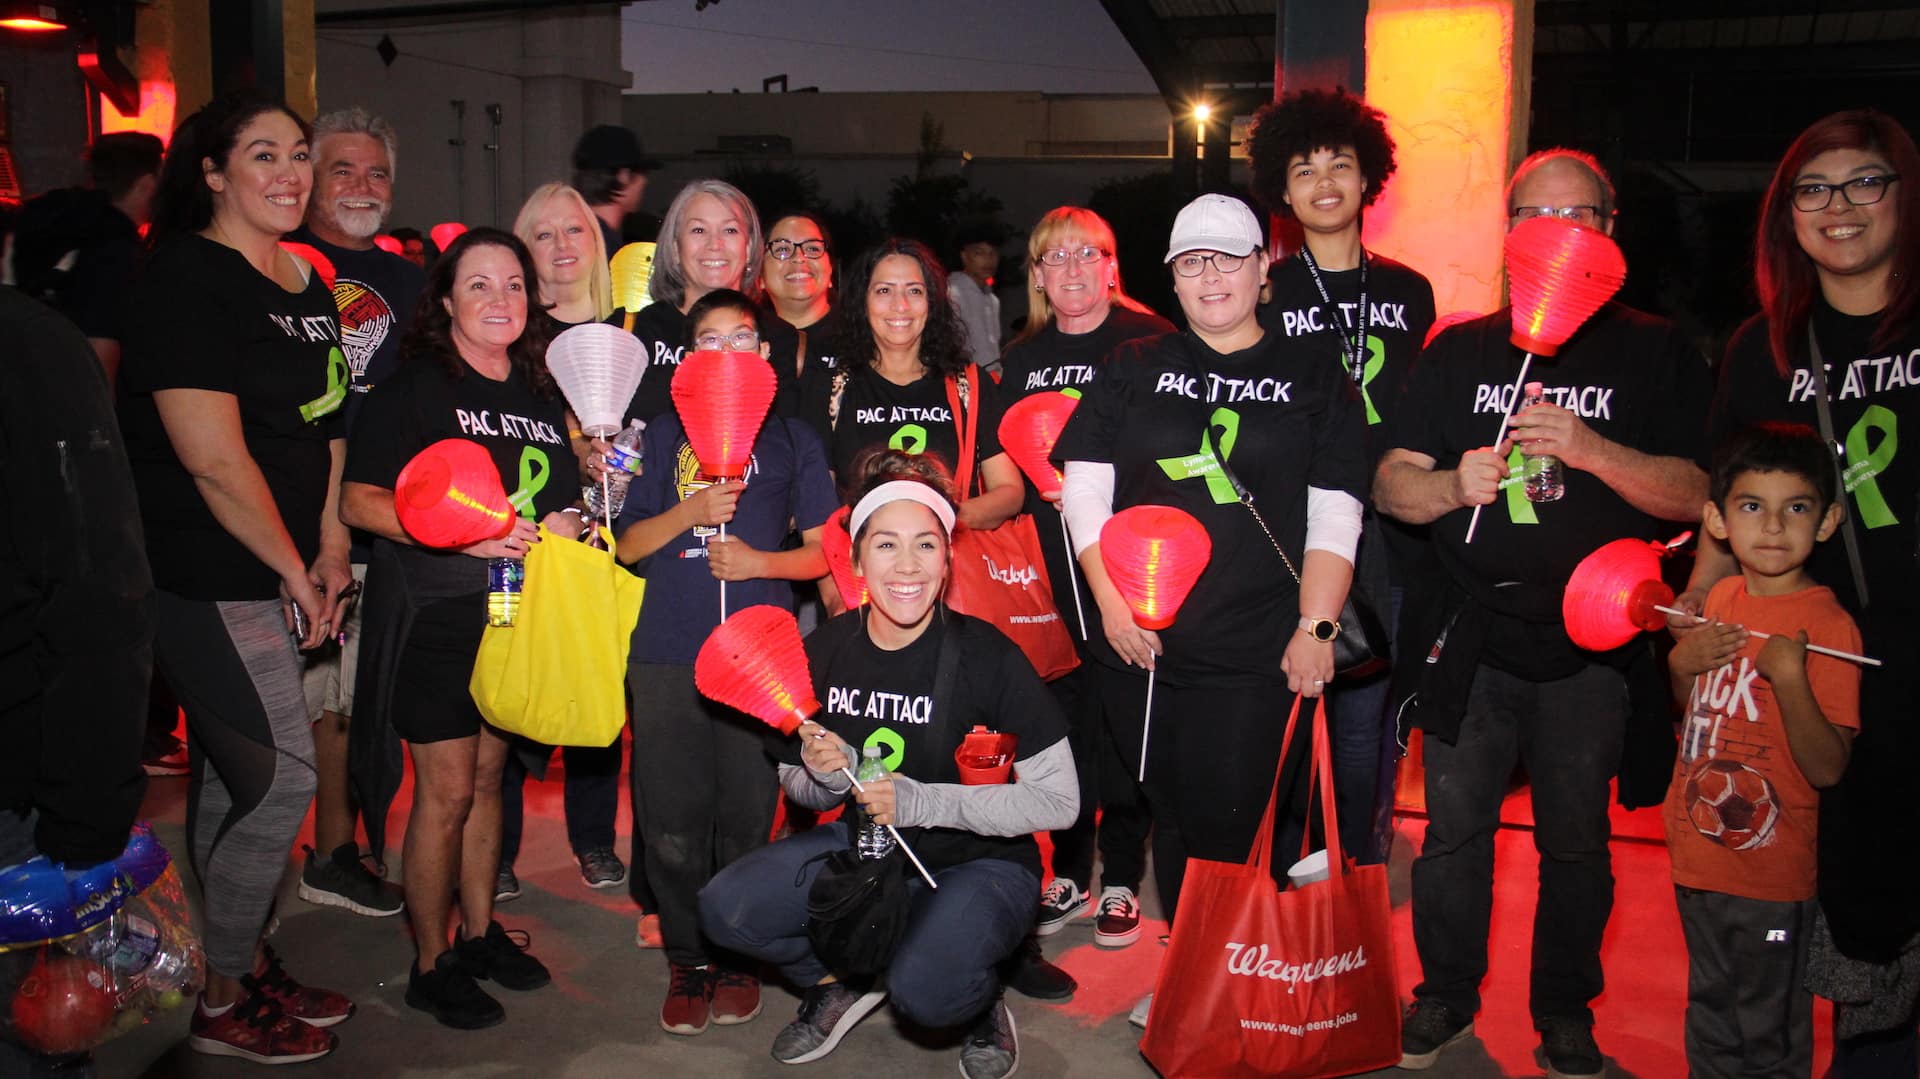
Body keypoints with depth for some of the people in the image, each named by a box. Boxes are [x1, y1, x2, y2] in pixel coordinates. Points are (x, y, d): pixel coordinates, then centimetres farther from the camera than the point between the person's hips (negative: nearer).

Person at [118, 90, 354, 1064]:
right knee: (281, 780, -4)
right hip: (205, 581, -8)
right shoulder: (186, 280, -15)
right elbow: (214, 460, -20)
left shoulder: (305, 282, 12)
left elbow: (322, 425, 18)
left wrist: (330, 547, 9)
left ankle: (245, 971, 31)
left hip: (269, 577, 8)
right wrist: (293, 571, -10)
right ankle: (222, 1006, 14)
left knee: (230, 779, 17)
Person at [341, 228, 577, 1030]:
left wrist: (565, 527, 0)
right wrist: (464, 533, -25)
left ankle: (479, 933, 29)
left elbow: (560, 504, 21)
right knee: (447, 791, -2)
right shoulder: (415, 386, -7)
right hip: (435, 613, -6)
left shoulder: (541, 396, 11)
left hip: (516, 615, 6)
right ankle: (431, 964, 13)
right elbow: (359, 501, -14)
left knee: (488, 777, 14)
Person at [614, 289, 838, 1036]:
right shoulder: (666, 435, 16)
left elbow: (823, 552, 9)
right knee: (673, 821, 2)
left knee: (746, 817, 1)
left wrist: (760, 561, -10)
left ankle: (739, 957, 19)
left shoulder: (792, 440, 11)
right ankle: (689, 960, 18)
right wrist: (691, 510, -5)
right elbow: (629, 545, 12)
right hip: (667, 654, 2)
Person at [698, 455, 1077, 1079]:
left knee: (924, 991, -32)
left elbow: (1060, 800, -19)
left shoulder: (985, 655, -19)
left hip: (979, 862, -4)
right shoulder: (824, 650, -6)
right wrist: (826, 776, -18)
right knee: (724, 910, -16)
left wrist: (919, 801, -24)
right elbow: (798, 787, 7)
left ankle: (981, 1009, 5)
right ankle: (842, 981, 13)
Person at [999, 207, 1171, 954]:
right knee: (1061, 716, 9)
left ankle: (1122, 879, 17)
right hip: (1051, 572, 4)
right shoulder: (1022, 359, 13)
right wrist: (1043, 487, 0)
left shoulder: (1151, 342, -2)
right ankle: (1069, 872, 24)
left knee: (1128, 716, 1)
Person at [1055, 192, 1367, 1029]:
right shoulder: (1134, 369, 11)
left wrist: (1315, 629, -8)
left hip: (1261, 651, -2)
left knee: (1237, 825, -3)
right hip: (1145, 641, 2)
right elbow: (1084, 487, 6)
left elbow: (1333, 519, 2)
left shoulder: (1314, 383, 8)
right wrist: (1111, 599, -4)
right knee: (1172, 814, 9)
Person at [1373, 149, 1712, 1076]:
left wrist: (1589, 448, -21)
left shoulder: (1654, 353, 4)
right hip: (1469, 634, 1)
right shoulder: (1459, 350, 9)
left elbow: (1693, 493, -5)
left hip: (1592, 642, -1)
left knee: (1576, 838, 10)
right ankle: (1447, 993, 26)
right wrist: (1453, 486, -20)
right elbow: (1390, 483, 2)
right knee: (1454, 825, 8)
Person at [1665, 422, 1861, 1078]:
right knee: (1710, 1010, 24)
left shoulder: (1828, 626, -18)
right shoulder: (1723, 596, 2)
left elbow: (1826, 768, -22)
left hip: (1769, 873, -6)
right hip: (1699, 851, 6)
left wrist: (1790, 678, -34)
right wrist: (1681, 662, -4)